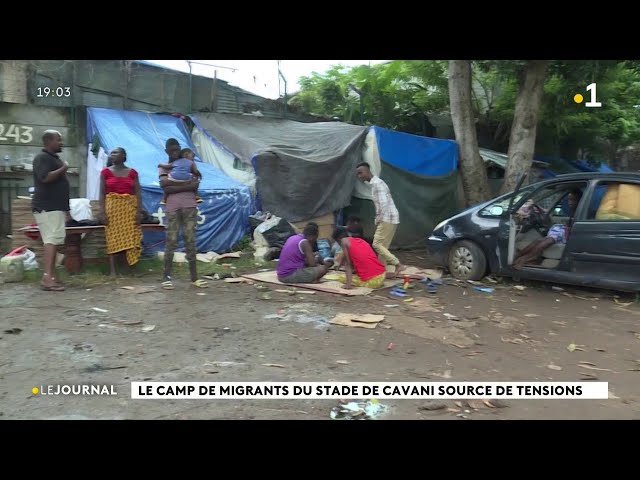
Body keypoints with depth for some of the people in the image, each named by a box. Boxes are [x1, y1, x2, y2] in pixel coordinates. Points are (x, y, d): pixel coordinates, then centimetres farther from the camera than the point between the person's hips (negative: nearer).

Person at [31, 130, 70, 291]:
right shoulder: (42, 158, -8)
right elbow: (45, 177, -25)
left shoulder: (55, 158, 22)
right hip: (47, 208, -10)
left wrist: (66, 209, 24)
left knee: (54, 241, 7)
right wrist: (63, 169, -11)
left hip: (55, 207, 10)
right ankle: (47, 278, -20)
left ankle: (51, 277, 9)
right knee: (52, 240, -16)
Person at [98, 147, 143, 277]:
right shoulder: (106, 172, 5)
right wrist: (102, 211, -8)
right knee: (113, 239, -2)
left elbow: (138, 194, 4)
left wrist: (139, 211, -5)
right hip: (112, 207, -1)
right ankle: (112, 270, -1)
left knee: (130, 238, -1)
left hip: (129, 208, 1)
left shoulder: (132, 172, 7)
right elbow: (102, 193, 2)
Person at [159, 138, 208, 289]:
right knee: (171, 241, -4)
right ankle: (167, 276, 2)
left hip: (190, 206, 1)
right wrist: (186, 183, -10)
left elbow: (195, 185, -3)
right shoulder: (164, 167, 11)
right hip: (172, 208, -1)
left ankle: (194, 276, 2)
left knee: (190, 241, 0)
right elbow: (164, 184, -9)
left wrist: (173, 185, -7)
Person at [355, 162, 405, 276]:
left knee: (377, 244, -9)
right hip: (389, 219, 10)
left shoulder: (376, 183, -14)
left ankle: (398, 264, -9)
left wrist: (379, 219, -13)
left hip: (387, 219, -10)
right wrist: (379, 219, 16)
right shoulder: (375, 183, 18)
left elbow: (384, 203, -22)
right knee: (383, 246, 11)